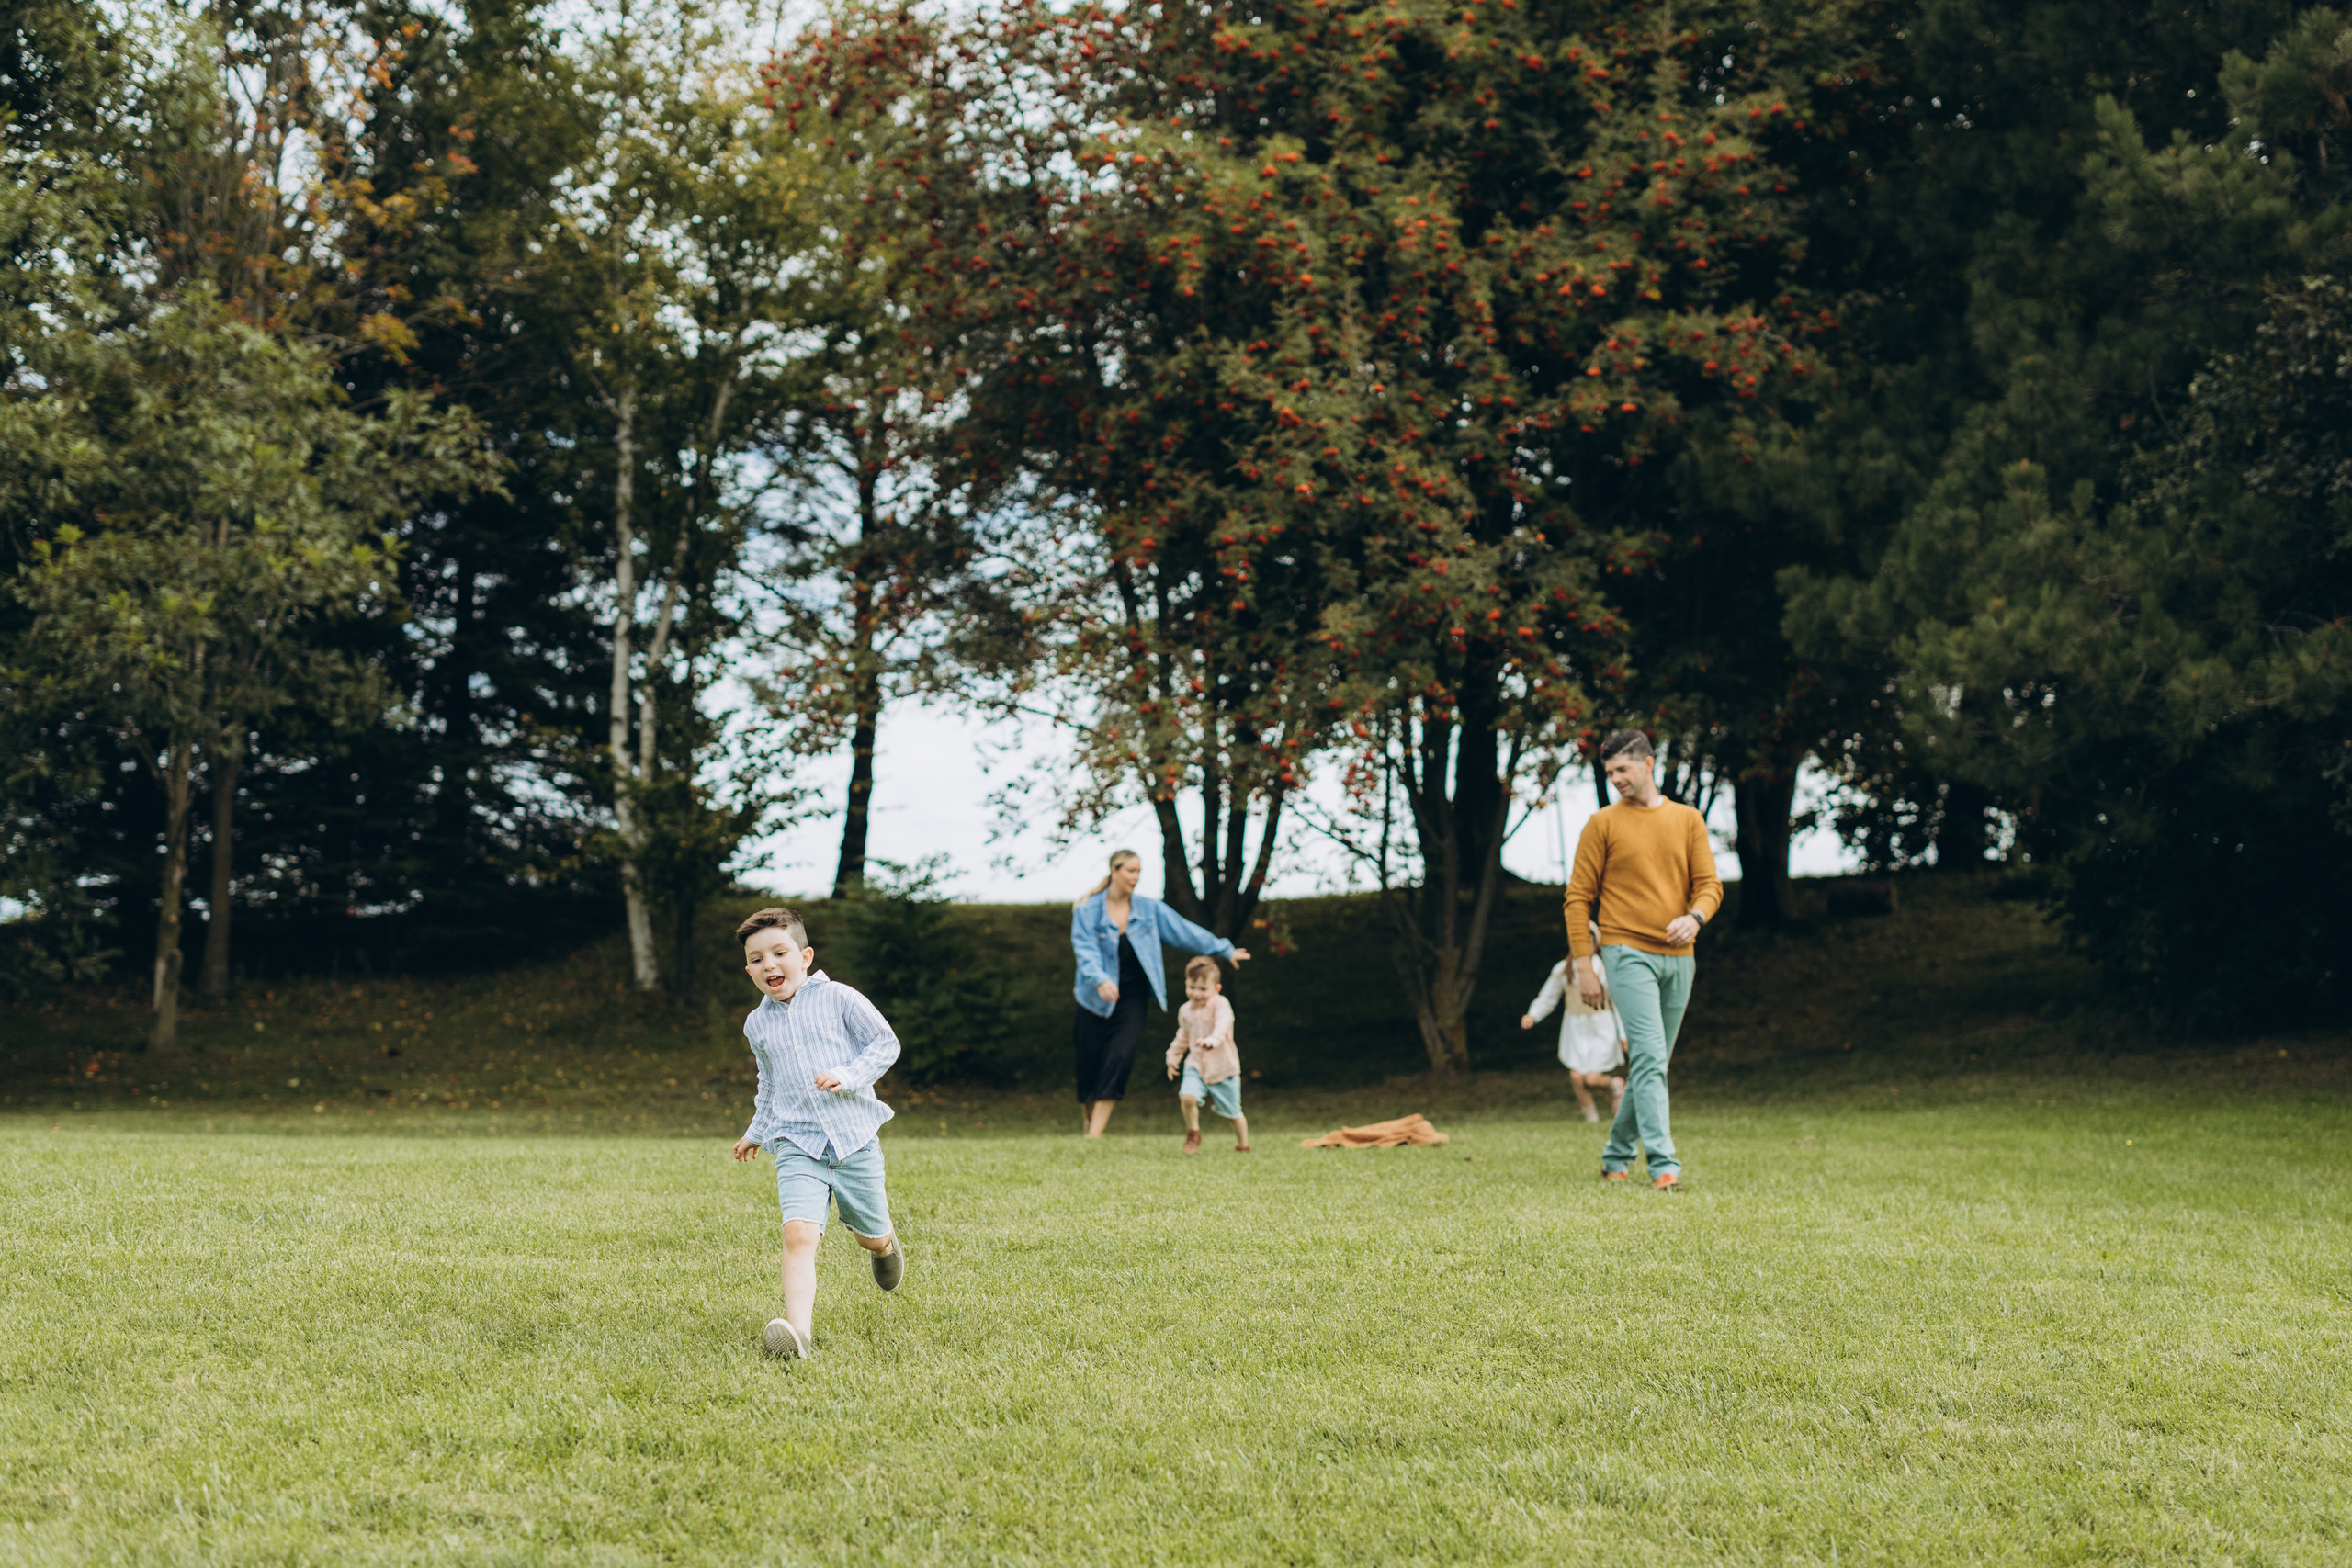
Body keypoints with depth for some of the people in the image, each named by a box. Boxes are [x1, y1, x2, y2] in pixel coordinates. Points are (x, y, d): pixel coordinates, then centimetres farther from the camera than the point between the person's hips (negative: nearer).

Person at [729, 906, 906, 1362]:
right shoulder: (757, 1024, 11)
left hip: (855, 1139, -1)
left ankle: (886, 1242, 53)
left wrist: (848, 1076, -16)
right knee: (799, 1234, -22)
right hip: (797, 1147, 1)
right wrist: (756, 1132, 35)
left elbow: (885, 1043, -1)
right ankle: (798, 1332, -34)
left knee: (871, 1236, 13)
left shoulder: (838, 999, -3)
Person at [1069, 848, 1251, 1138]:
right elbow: (1085, 950, -16)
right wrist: (1100, 980, -34)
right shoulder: (1087, 910, -5)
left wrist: (1224, 950, 17)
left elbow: (1185, 931, 13)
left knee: (1119, 1057, -17)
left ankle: (1096, 1133, -19)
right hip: (1096, 1001, -1)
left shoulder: (1150, 910, 5)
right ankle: (1089, 1123, 22)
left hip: (1131, 998, 1)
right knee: (1091, 1066, 2)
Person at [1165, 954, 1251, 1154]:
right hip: (1196, 1066, 3)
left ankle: (1243, 1144, 35)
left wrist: (1211, 1041, -53)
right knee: (1187, 1096, -24)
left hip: (1223, 1068, -3)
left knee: (1232, 1113, 9)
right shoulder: (1185, 1010, 4)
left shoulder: (1220, 1005, -14)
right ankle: (1192, 1134, 1)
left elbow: (1222, 1026, -34)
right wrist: (1173, 1056, 25)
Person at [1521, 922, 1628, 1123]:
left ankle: (1615, 1085, 24)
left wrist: (1623, 1034, -1)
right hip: (1575, 1029, 2)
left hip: (1602, 1029, -2)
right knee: (1576, 1076, -11)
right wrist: (1532, 1016, -14)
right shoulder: (1562, 969, -3)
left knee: (1592, 1079, -10)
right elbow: (1547, 999, 4)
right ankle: (1590, 1114, 14)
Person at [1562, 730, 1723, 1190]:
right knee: (1650, 1058, -16)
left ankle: (1617, 1157, 24)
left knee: (1651, 1065, 10)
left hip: (1678, 958, 4)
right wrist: (1584, 966, -5)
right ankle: (1664, 1166, -22)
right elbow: (1578, 898, 2)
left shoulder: (1688, 820, 11)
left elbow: (1709, 884, 9)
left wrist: (1695, 916, -14)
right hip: (1628, 953, -4)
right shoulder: (1603, 824, 2)